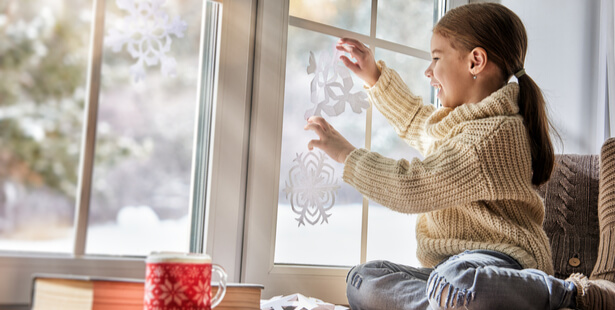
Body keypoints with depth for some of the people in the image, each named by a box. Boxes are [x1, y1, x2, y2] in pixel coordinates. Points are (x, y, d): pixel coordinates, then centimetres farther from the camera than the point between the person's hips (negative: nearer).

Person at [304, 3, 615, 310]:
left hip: (499, 260, -10)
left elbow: (414, 188, -20)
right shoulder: (462, 119, 17)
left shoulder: (495, 133, -17)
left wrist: (346, 154, -9)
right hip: (452, 263, 10)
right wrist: (376, 78, 35)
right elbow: (417, 122, 41)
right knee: (361, 279, -5)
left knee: (454, 281, -45)